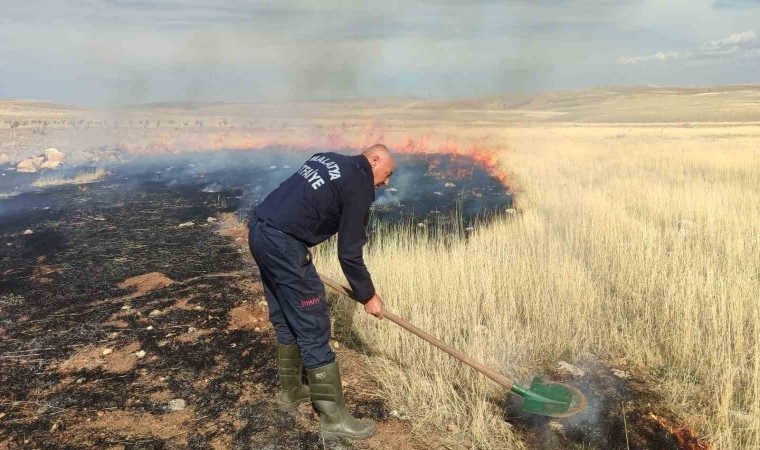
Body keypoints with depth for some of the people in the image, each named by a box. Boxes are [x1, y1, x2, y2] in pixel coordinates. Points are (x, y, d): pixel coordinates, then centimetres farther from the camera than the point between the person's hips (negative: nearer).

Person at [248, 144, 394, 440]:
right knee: (312, 328, -2)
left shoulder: (327, 159, 19)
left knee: (285, 320, 21)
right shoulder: (360, 185, -5)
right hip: (283, 244, -10)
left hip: (259, 230, 10)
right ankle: (334, 418, 8)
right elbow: (349, 254, -6)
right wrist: (368, 296, 7)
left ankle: (290, 392, 36)